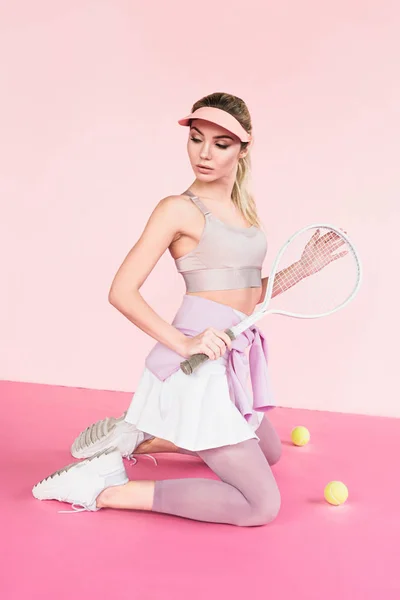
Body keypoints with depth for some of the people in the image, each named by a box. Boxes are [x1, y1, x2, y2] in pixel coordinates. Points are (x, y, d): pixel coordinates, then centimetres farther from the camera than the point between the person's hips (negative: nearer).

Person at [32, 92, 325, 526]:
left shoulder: (244, 209, 12)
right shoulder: (178, 210, -10)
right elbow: (122, 292, -16)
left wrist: (302, 268, 7)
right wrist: (184, 344, -24)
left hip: (237, 358, 9)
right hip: (199, 362, -9)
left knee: (269, 454, 29)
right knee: (262, 505, -10)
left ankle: (137, 438, 22)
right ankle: (106, 488, -7)